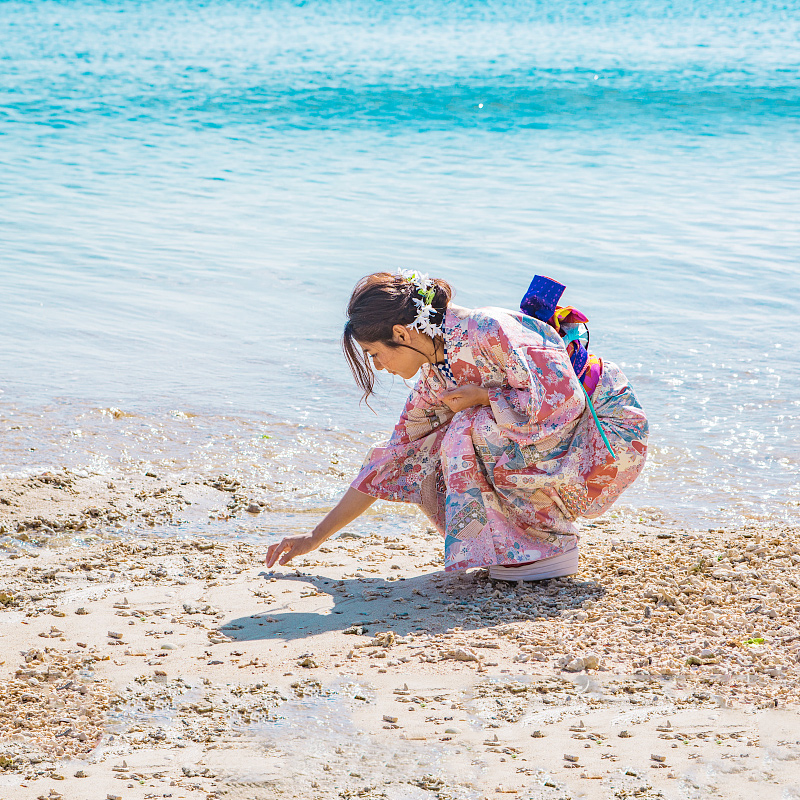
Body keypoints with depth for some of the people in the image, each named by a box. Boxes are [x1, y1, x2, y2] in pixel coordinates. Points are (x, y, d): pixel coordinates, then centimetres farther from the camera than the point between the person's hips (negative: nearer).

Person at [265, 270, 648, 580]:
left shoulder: (490, 330, -23)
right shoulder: (436, 374, 2)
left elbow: (560, 398, -30)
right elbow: (394, 456, 8)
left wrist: (479, 395, -18)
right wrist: (316, 537, 9)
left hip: (610, 434, -8)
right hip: (559, 441, 8)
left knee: (469, 432, -24)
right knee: (430, 463, -5)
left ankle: (555, 543, -10)